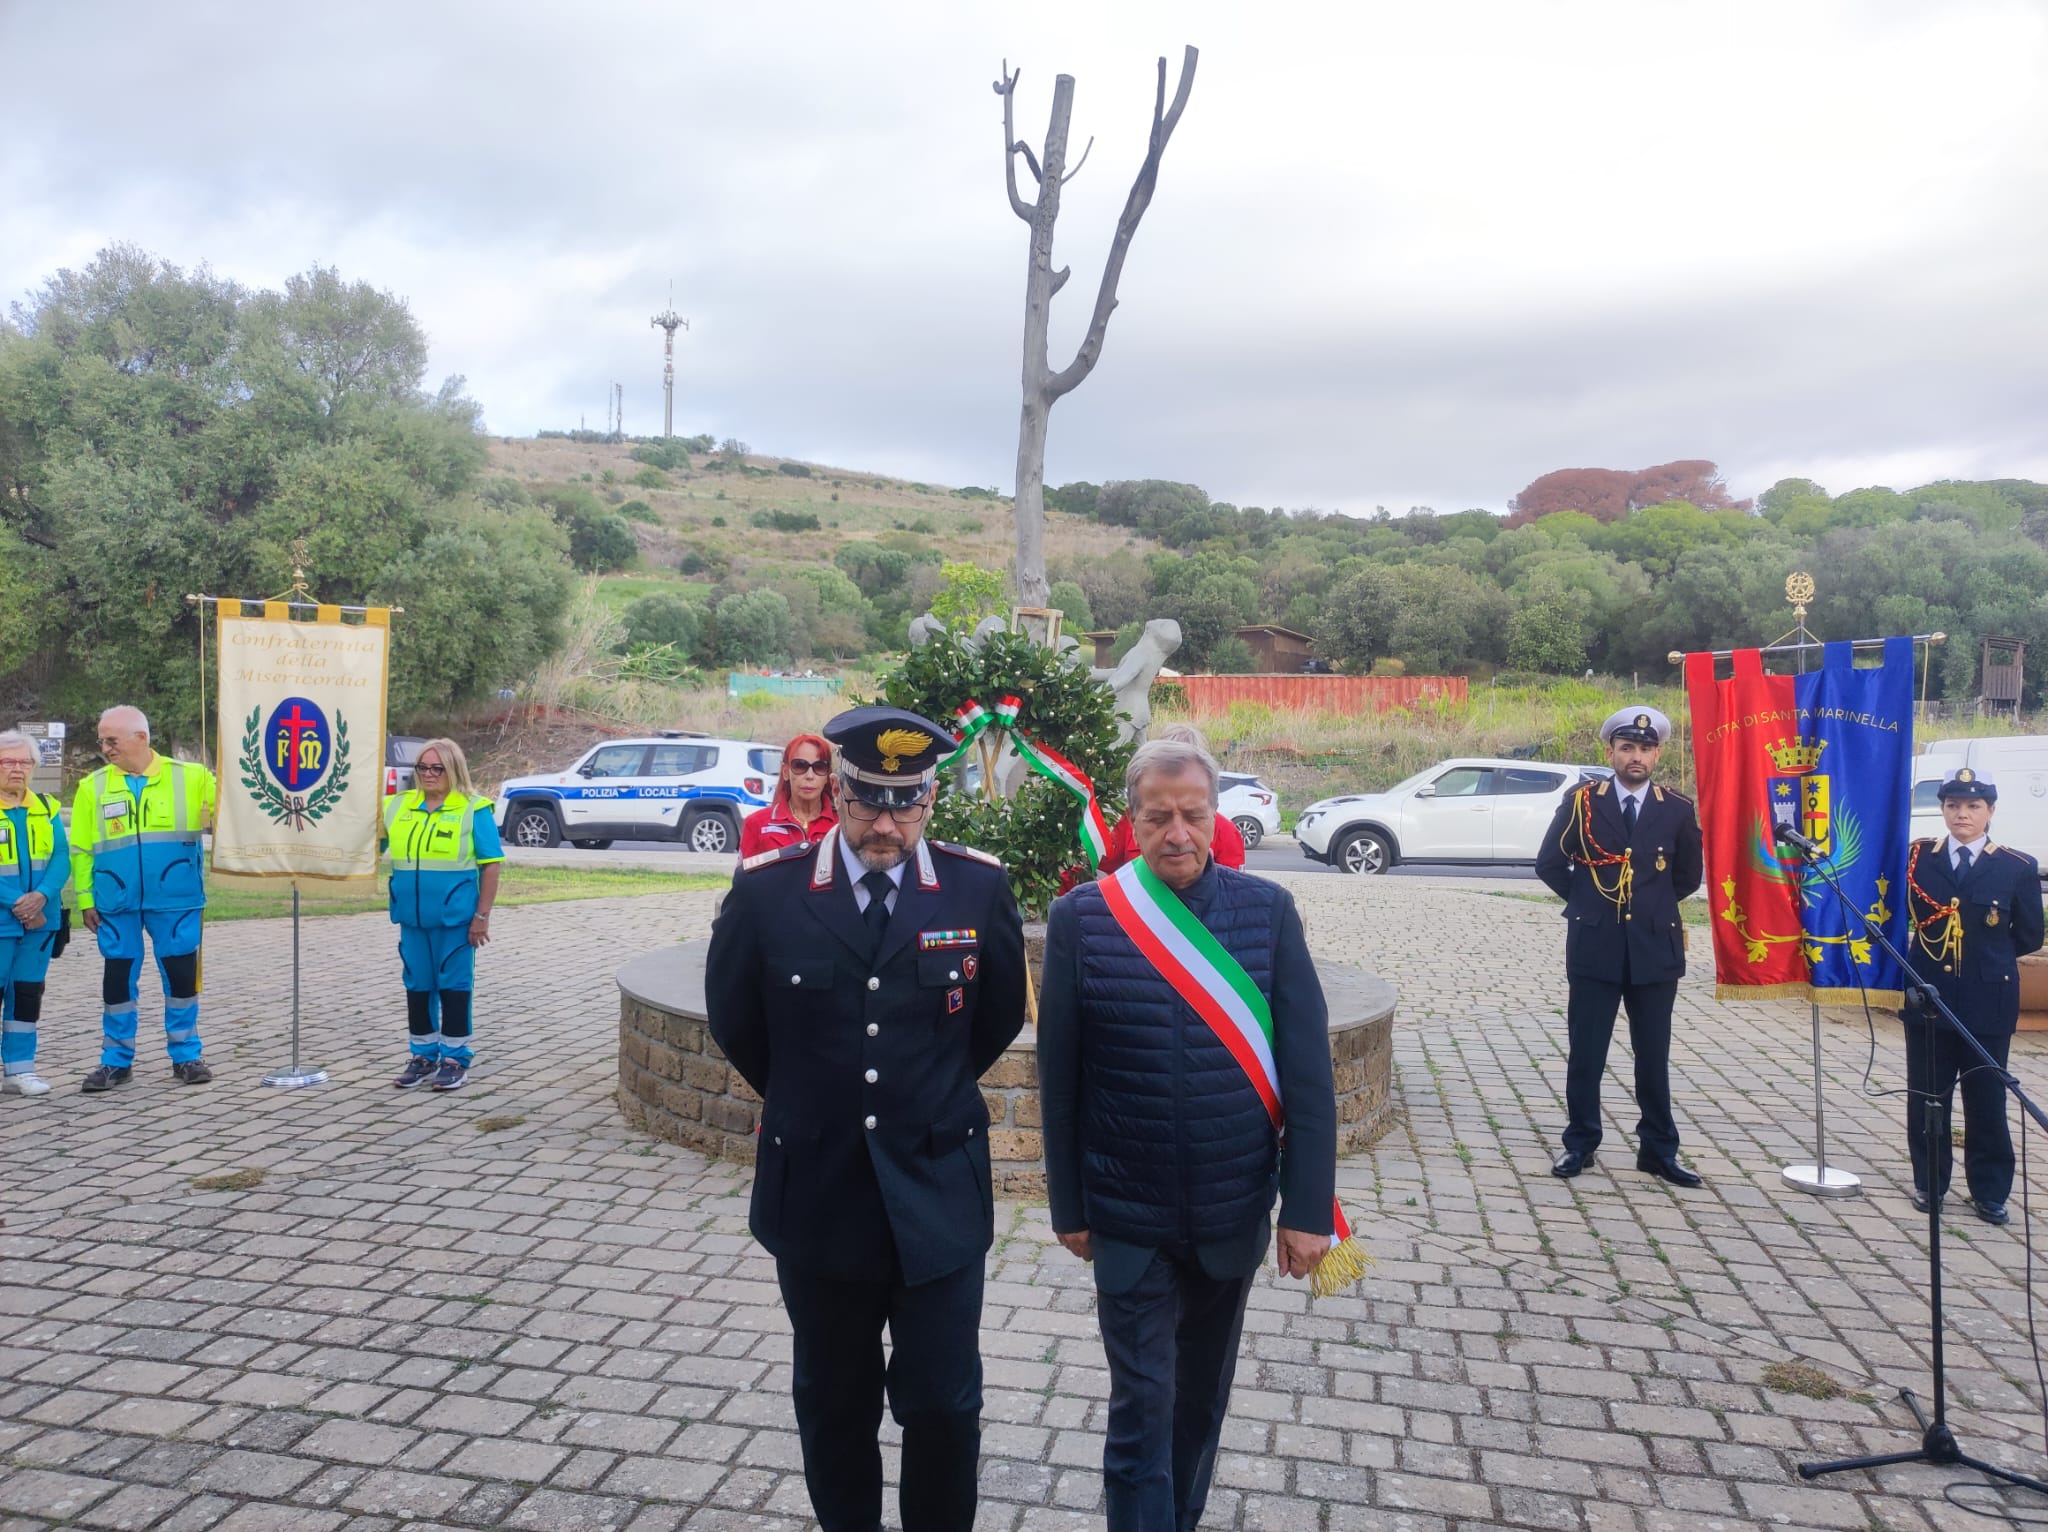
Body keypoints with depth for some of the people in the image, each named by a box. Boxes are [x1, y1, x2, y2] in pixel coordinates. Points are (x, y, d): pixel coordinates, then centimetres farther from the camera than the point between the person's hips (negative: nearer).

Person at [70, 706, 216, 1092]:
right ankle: (116, 1061, 21)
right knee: (118, 978, 9)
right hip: (116, 903, 2)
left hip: (175, 901, -2)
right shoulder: (93, 786, 5)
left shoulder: (191, 777, -1)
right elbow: (80, 849, 6)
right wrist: (85, 900, 2)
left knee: (181, 974, 4)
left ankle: (186, 1056, 18)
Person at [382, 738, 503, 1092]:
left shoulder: (474, 809, -4)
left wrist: (482, 916, -9)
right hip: (413, 917, 5)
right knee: (417, 986, 12)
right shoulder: (398, 806, 9)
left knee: (454, 986, 3)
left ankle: (455, 1059, 13)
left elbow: (491, 865, -6)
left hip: (454, 917, -5)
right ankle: (423, 1056, 25)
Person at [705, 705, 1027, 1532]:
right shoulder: (767, 889, -10)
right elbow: (734, 1020, 6)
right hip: (817, 1191, 1)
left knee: (944, 1402, 6)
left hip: (938, 1192, 0)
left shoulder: (980, 888, -9)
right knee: (834, 1401, 17)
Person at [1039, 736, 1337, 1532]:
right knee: (1142, 1406, 5)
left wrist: (1308, 1205, -8)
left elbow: (1307, 1073, -6)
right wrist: (1069, 1206, 0)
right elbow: (1059, 1078, -4)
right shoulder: (1081, 917, -9)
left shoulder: (1269, 910, -7)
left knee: (1203, 1392, 20)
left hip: (1235, 1210, 2)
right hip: (1128, 1215, -2)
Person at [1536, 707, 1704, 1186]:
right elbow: (1549, 864, 5)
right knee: (1585, 1055, 5)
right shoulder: (1581, 801, -1)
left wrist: (1652, 906, 11)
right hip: (1594, 948, -1)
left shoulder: (1678, 810, 2)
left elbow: (1689, 875, 14)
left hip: (1655, 949, 1)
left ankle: (1658, 1149, 20)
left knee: (1654, 1057, 9)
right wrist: (1587, 902, 7)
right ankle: (1580, 1144, 17)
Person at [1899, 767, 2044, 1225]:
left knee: (1986, 1101, 7)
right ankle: (1929, 1183, 23)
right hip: (1927, 998, 1)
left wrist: (1987, 956, 7)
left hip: (1988, 1003, -1)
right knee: (1926, 1099, 9)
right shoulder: (1916, 857, 2)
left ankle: (1989, 1192, 21)